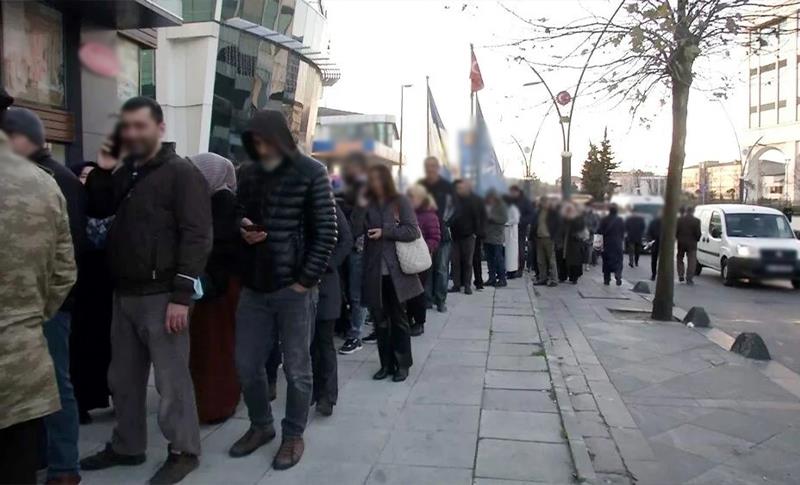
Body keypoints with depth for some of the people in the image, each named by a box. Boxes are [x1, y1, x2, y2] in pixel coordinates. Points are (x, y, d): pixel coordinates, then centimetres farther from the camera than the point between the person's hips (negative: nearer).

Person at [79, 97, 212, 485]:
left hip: (161, 295, -8)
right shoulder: (124, 173, 15)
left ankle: (183, 452, 18)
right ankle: (126, 446, 34)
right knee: (123, 377, 17)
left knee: (171, 379, 2)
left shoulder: (181, 173, -9)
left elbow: (195, 236, -17)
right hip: (123, 293, 8)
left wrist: (182, 296, -20)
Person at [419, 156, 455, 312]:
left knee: (442, 268, -2)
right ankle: (427, 298, 12)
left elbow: (453, 206, 1)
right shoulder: (420, 185, 7)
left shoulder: (447, 186, 2)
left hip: (442, 233, -2)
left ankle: (440, 300, 7)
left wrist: (445, 222, -9)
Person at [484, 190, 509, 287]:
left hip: (497, 237, -5)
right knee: (489, 258, 7)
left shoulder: (501, 206, -2)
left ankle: (502, 278, 2)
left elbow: (504, 219, -11)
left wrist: (491, 216, -16)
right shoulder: (485, 206, 10)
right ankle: (492, 278, 15)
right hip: (487, 236, 5)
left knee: (498, 258, -4)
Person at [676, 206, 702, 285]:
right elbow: (698, 233, -10)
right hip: (691, 243, -2)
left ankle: (681, 276, 14)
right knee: (691, 261, 3)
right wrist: (697, 238, 10)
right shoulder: (696, 221, -10)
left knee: (680, 259, 19)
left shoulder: (679, 219, -3)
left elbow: (675, 231, -3)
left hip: (681, 243, 3)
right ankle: (689, 278, -1)